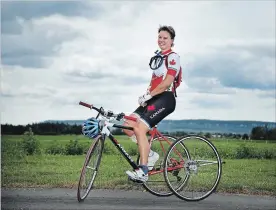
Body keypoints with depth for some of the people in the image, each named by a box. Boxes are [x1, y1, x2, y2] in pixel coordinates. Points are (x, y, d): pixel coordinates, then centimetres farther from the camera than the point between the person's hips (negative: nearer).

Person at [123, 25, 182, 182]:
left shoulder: (173, 57, -5)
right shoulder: (158, 57, 23)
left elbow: (167, 82, -17)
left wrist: (148, 95, -17)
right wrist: (146, 96, 4)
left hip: (165, 99, -9)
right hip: (154, 99, 9)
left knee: (140, 129, -22)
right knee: (127, 125, 0)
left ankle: (143, 172, -20)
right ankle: (150, 154, 8)